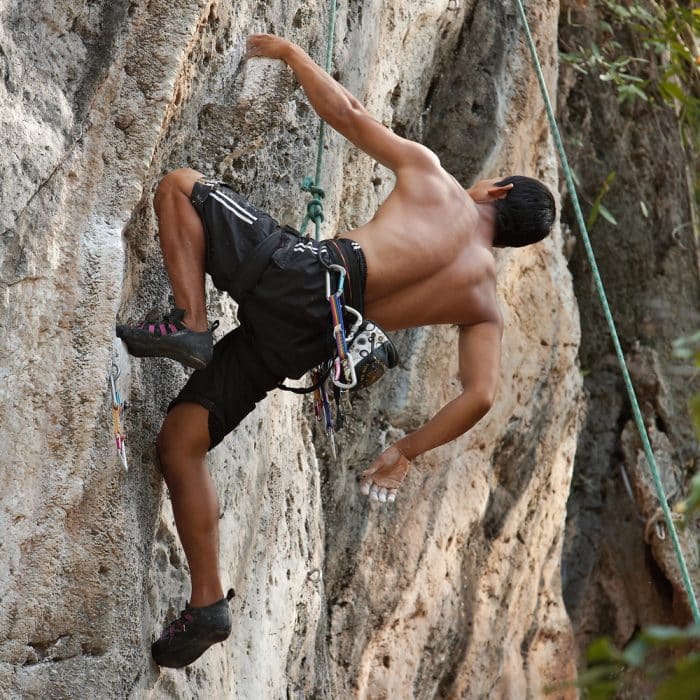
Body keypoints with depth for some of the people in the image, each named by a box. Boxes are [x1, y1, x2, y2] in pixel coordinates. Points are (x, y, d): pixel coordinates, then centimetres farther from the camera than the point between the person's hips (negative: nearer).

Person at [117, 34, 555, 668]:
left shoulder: (433, 177, 15)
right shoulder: (486, 304, 21)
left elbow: (345, 113, 12)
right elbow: (480, 397, 9)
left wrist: (291, 52, 27)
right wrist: (404, 454, 18)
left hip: (301, 270, -5)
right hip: (306, 345, 5)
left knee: (180, 186, 13)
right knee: (180, 442, 13)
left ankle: (190, 323, -7)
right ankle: (207, 605, 7)